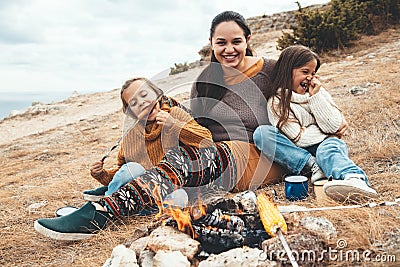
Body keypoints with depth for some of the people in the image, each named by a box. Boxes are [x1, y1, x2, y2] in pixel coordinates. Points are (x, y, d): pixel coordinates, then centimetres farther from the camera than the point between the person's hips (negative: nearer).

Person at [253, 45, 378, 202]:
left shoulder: (319, 92, 10)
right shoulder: (276, 103, -2)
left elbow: (333, 127, -4)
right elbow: (299, 138, -11)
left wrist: (315, 96, -7)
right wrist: (330, 131, -1)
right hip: (298, 154, -1)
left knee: (328, 150, -35)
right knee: (262, 133, -23)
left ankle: (355, 180, -69)